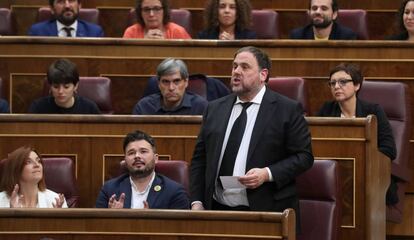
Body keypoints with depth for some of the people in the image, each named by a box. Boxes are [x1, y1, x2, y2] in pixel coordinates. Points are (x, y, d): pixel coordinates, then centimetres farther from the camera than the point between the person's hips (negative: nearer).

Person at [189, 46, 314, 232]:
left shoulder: (288, 110, -1)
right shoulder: (215, 109, 12)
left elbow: (303, 156, -3)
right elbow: (199, 159, 13)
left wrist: (268, 174, -16)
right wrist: (196, 202, 2)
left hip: (267, 213, -4)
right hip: (217, 210, 4)